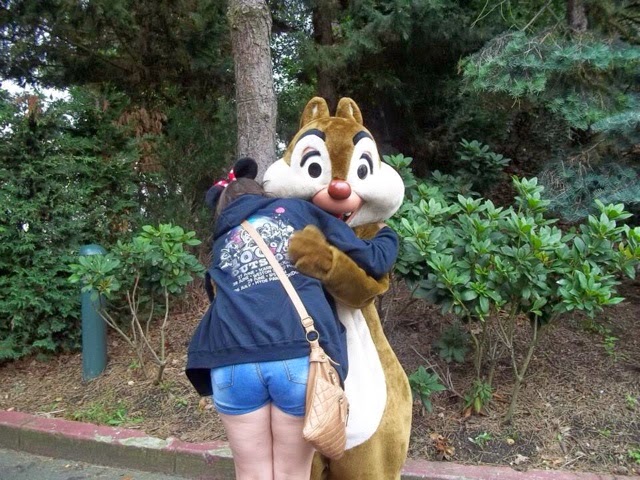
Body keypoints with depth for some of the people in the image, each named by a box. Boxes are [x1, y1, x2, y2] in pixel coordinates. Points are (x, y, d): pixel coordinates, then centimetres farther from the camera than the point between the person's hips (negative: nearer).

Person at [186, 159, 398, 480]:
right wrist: (388, 235, 37)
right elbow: (371, 261, 15)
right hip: (301, 355, -2)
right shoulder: (296, 210, 20)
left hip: (233, 361, 2)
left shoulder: (222, 242, 28)